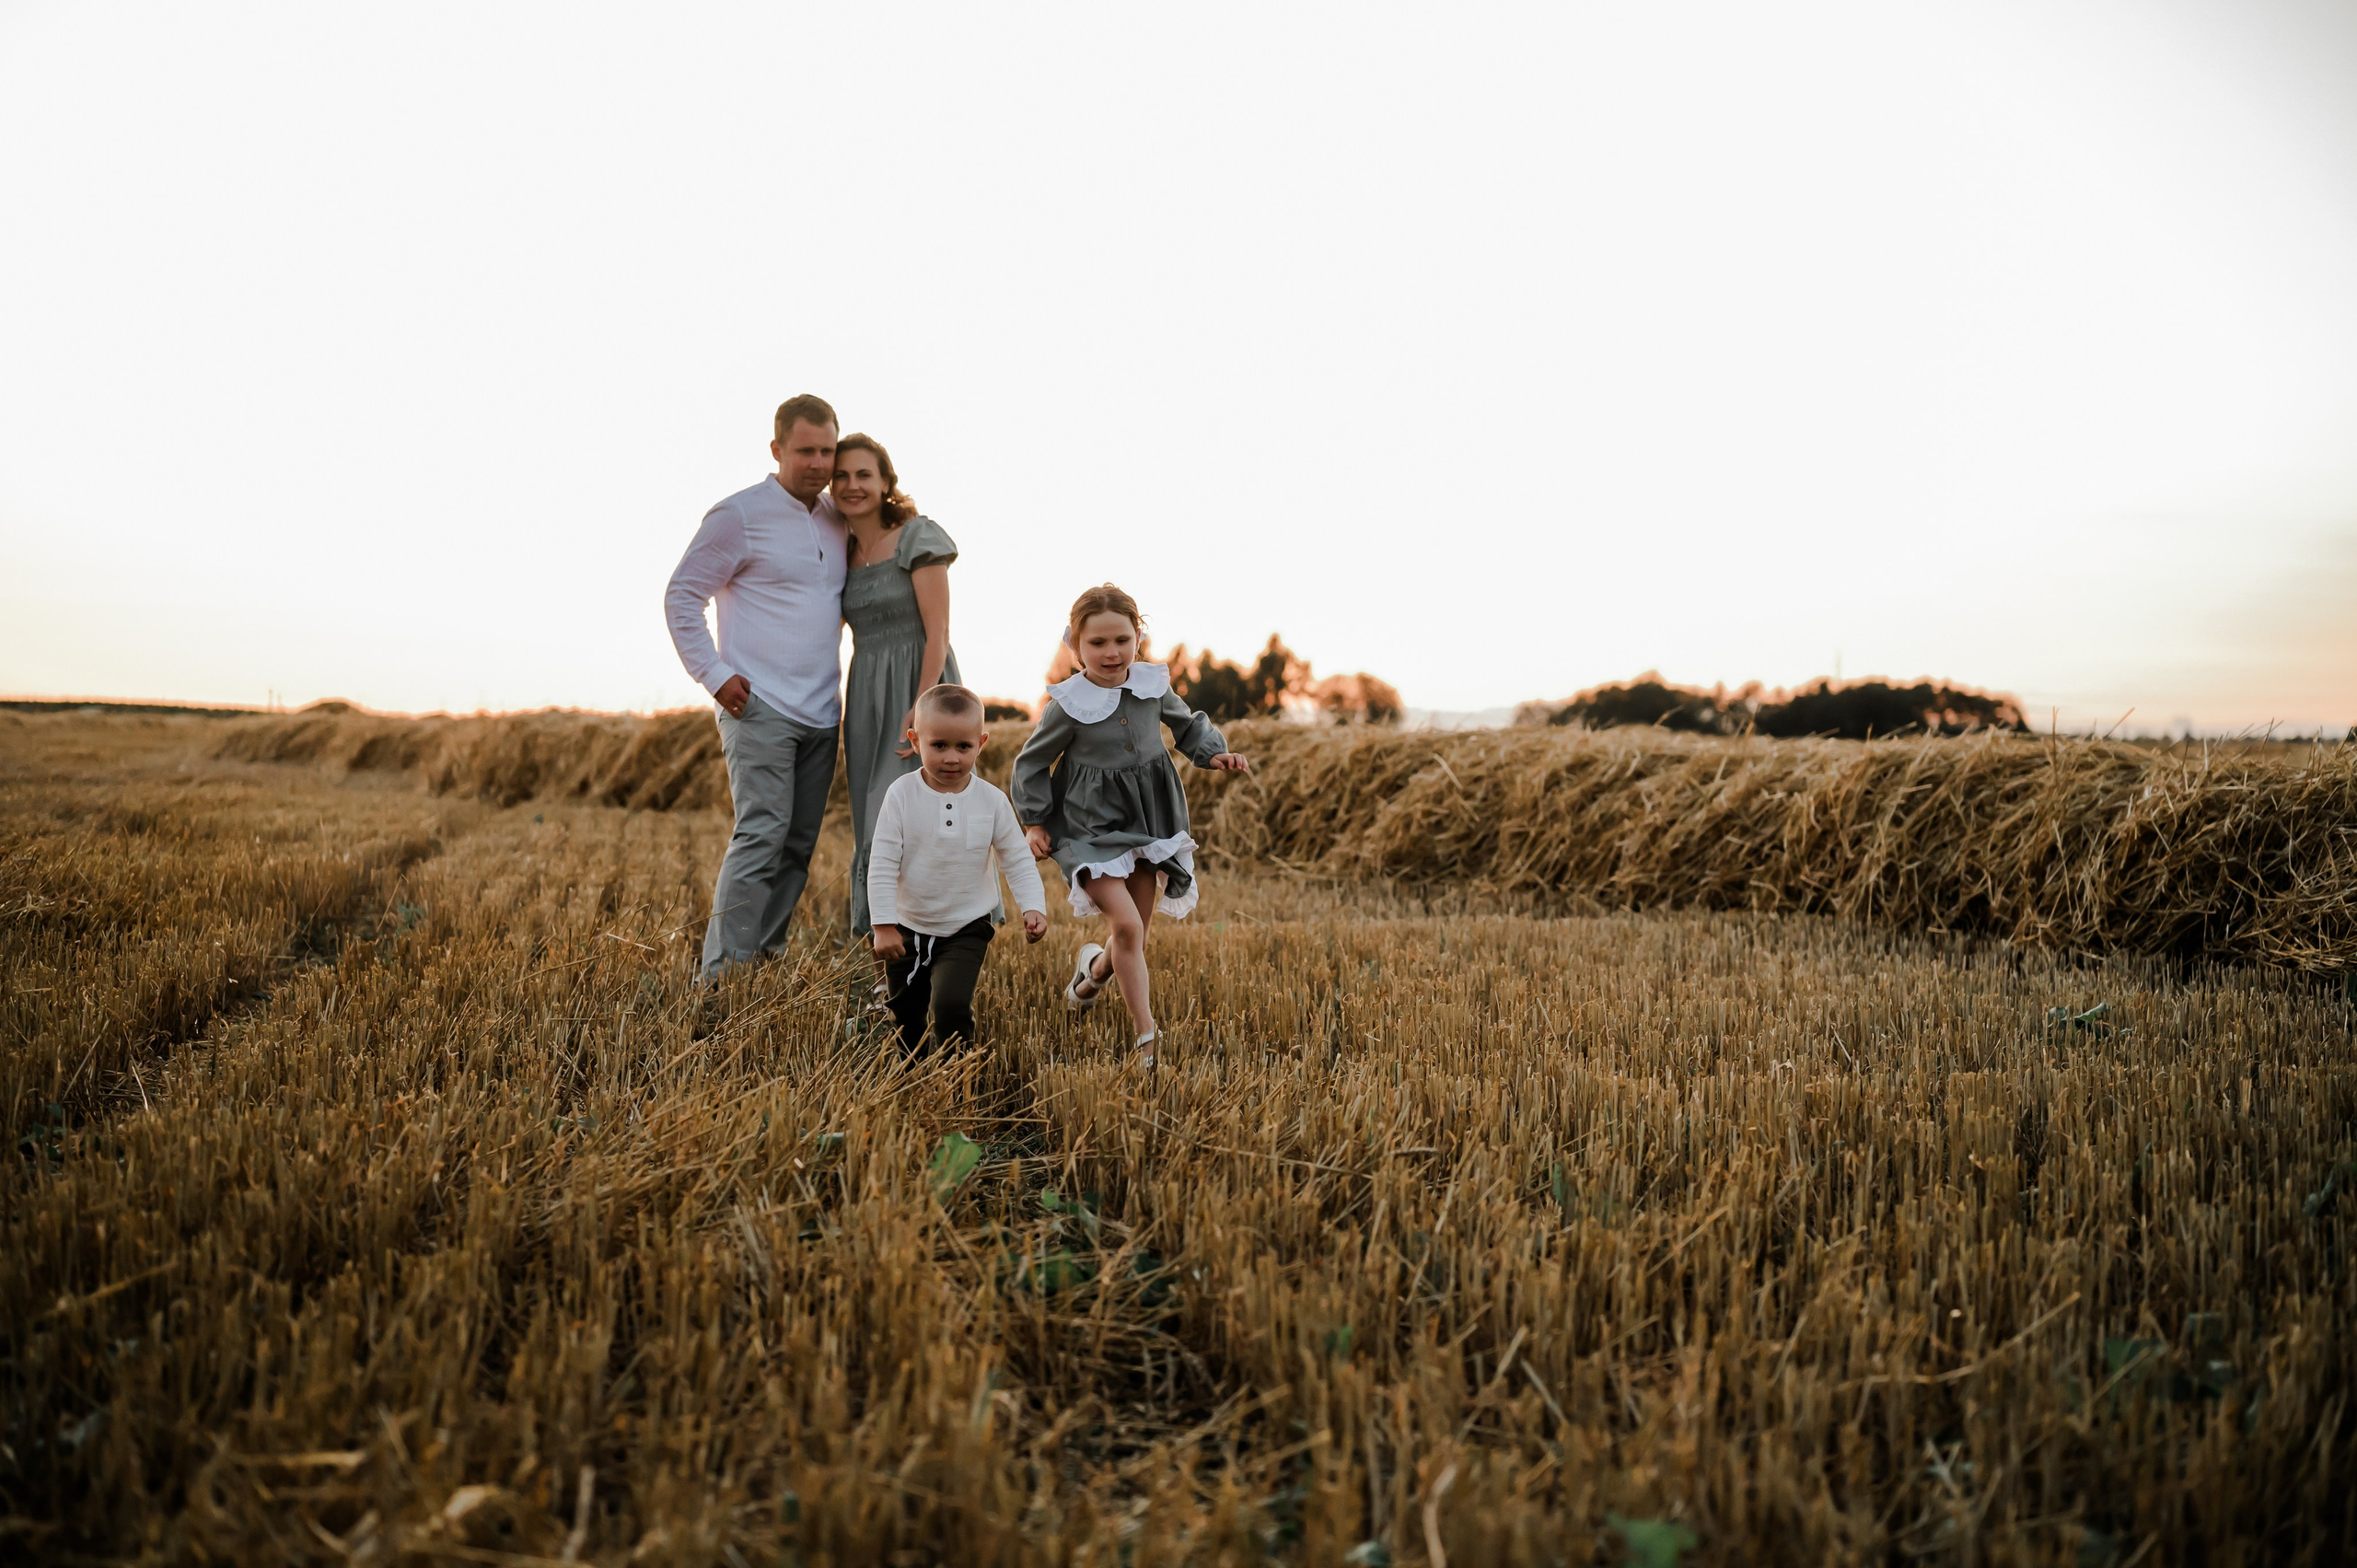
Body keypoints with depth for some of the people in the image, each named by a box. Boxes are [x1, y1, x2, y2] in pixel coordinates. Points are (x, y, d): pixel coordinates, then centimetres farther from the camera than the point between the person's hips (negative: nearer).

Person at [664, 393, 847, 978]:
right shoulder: (739, 516, -5)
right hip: (761, 709, -7)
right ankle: (723, 973, -10)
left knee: (799, 843, 8)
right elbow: (681, 597, -3)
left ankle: (767, 955, 18)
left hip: (821, 713, 7)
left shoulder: (838, 521, 14)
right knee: (763, 834, -14)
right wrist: (715, 676, -9)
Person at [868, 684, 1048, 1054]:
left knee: (951, 1004, -21)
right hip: (908, 929, 1)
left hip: (967, 929, -1)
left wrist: (1033, 906, -15)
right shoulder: (901, 794, -14)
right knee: (903, 1015, 16)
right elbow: (882, 865, -11)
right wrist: (884, 925, -14)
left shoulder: (992, 801, -10)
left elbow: (1018, 860, -1)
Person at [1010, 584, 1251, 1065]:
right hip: (1093, 828, -4)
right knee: (1126, 925, -18)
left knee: (1137, 935, 9)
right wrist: (1033, 822, -2)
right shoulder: (1068, 705, -15)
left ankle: (1094, 970, 45)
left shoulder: (1152, 686, -4)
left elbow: (1188, 724, 15)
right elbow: (1031, 763, -2)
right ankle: (1147, 1037, -7)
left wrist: (1214, 754, -2)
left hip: (1148, 822, 5)